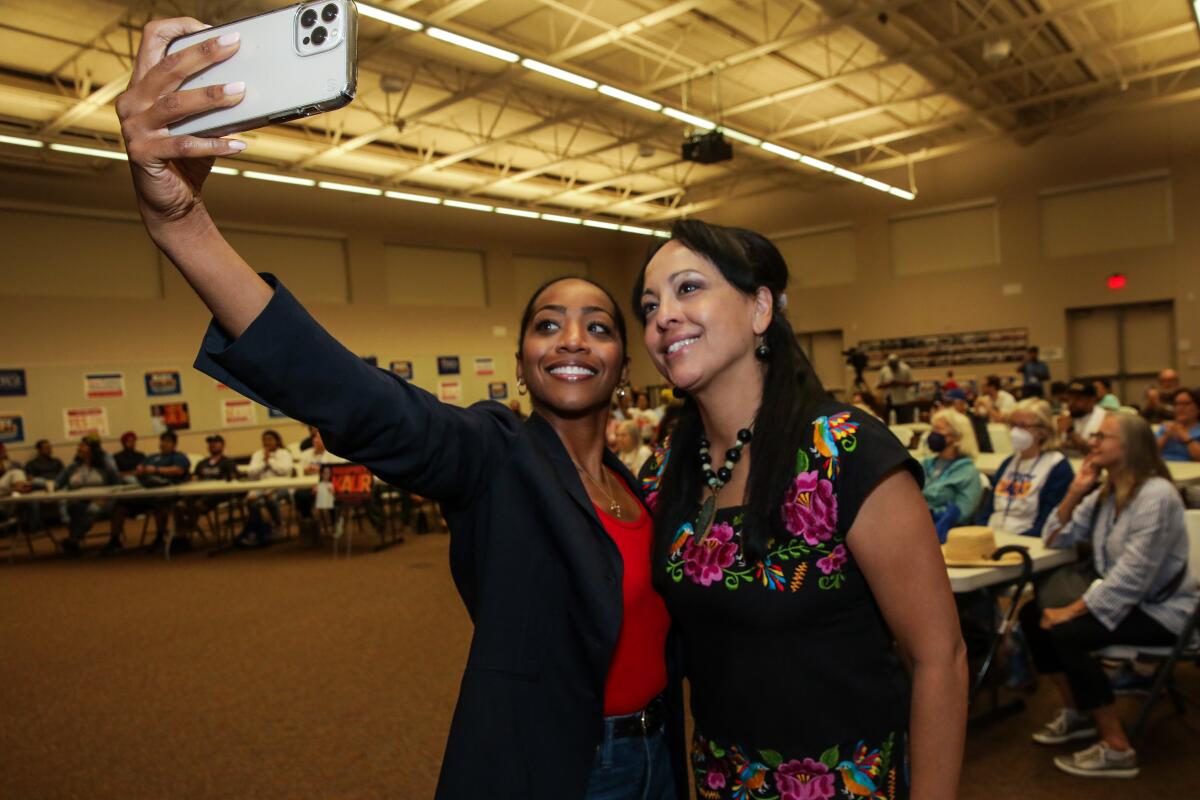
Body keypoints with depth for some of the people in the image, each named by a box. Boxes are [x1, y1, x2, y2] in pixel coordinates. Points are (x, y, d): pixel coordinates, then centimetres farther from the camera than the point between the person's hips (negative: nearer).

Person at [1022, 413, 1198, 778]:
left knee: (1067, 632, -27)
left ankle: (1116, 748, -14)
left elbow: (1132, 577, -26)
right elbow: (1054, 539, 5)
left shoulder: (1156, 496, -21)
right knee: (1034, 615, -4)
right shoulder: (1104, 494, 7)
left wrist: (1071, 610, -25)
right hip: (1125, 599, 9)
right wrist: (1075, 491, -6)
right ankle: (1077, 713, 13)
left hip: (1161, 610, -9)